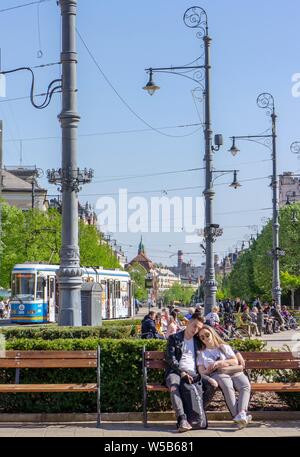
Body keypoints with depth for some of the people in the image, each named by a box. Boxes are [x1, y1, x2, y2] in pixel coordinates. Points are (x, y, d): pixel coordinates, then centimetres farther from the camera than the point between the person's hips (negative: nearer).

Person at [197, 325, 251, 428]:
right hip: (218, 374, -2)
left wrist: (219, 363, -1)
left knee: (245, 386, -32)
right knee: (227, 386, -38)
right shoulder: (202, 353, 25)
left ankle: (242, 413, -51)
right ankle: (236, 415, -47)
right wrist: (209, 370, -9)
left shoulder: (224, 347, 26)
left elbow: (235, 361, 12)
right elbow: (201, 372, 14)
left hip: (234, 372, 2)